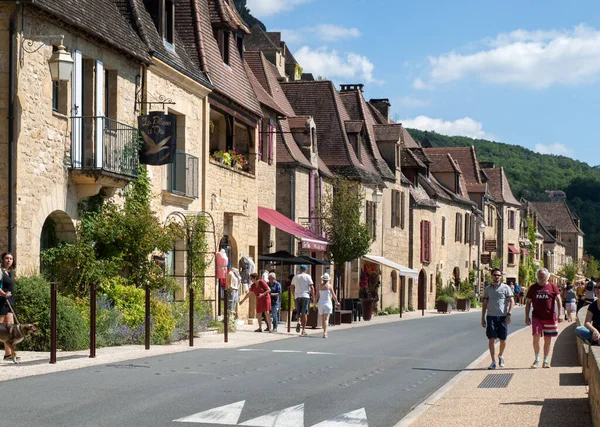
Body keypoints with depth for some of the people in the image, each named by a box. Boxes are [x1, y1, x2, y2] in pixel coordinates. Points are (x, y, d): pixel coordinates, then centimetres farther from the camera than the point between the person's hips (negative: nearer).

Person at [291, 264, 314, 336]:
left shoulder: (295, 277, 10)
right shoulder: (307, 276, 0)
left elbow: (292, 287, 13)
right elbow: (312, 287, -6)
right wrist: (313, 295, 2)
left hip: (297, 296, 3)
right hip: (306, 296, -3)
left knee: (298, 312, 16)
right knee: (304, 313, -1)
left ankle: (298, 321, -12)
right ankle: (303, 329, -3)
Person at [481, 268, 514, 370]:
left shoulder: (506, 288, 3)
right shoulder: (487, 289, 11)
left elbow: (512, 301, -1)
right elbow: (485, 304, 14)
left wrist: (508, 314, -12)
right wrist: (483, 318, 10)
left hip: (502, 317, -1)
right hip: (491, 316, 1)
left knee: (503, 340, 7)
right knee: (491, 339, -7)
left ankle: (500, 355, 34)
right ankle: (493, 362, -6)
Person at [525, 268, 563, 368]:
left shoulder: (552, 287, 2)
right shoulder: (533, 288, 6)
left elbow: (558, 300, 1)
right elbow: (528, 303, 10)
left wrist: (559, 314, -9)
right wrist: (527, 317, 5)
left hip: (550, 317, 0)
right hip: (536, 317, 0)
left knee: (548, 339, 6)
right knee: (536, 337, -13)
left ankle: (546, 361, 17)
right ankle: (537, 359, 0)